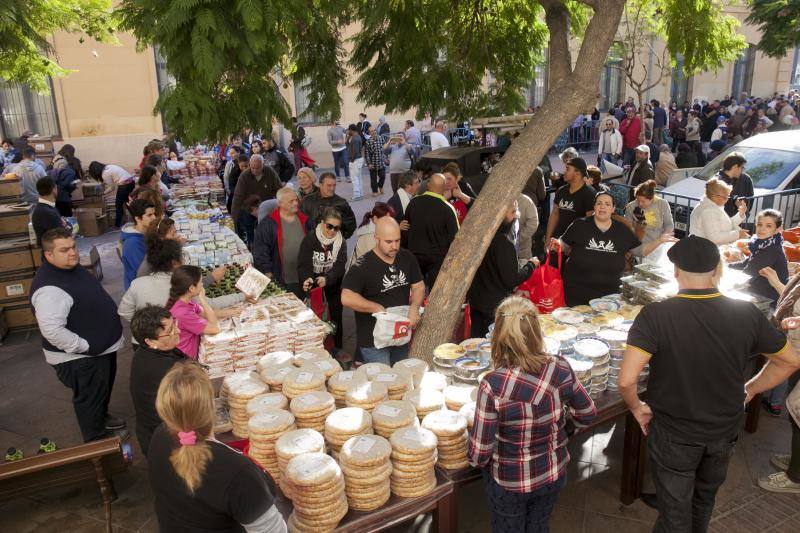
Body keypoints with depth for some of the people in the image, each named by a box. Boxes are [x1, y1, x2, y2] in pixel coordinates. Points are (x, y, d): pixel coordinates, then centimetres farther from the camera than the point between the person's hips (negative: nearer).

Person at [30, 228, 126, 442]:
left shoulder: (73, 268, 3)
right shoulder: (49, 288, -30)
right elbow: (52, 330, -35)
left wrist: (109, 337, 16)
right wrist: (85, 346, -26)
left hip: (102, 347, 10)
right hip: (79, 358, -10)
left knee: (103, 390, 29)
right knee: (90, 398, 10)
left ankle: (102, 417, 53)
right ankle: (97, 442, 29)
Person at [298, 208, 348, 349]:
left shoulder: (341, 243, -8)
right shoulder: (310, 239, -11)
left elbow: (340, 265, -19)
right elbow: (303, 263, -19)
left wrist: (327, 278, -37)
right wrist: (306, 279, -40)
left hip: (333, 284, 1)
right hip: (312, 284, -1)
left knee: (336, 315, 9)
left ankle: (338, 347, 23)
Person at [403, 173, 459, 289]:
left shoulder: (413, 202, -7)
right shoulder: (448, 209, -17)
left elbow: (407, 225, 7)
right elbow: (454, 236, -13)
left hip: (415, 254, 3)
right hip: (438, 257, -3)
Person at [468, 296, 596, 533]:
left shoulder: (493, 385, -31)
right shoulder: (560, 371, -20)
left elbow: (480, 453, -23)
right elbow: (588, 414, -2)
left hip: (509, 482, -3)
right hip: (554, 475, 3)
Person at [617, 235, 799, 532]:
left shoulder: (655, 315, -26)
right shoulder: (747, 314, -14)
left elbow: (626, 381, -31)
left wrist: (636, 407, -11)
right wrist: (749, 391, 11)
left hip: (674, 434, -4)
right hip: (725, 432, 4)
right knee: (705, 498, 30)